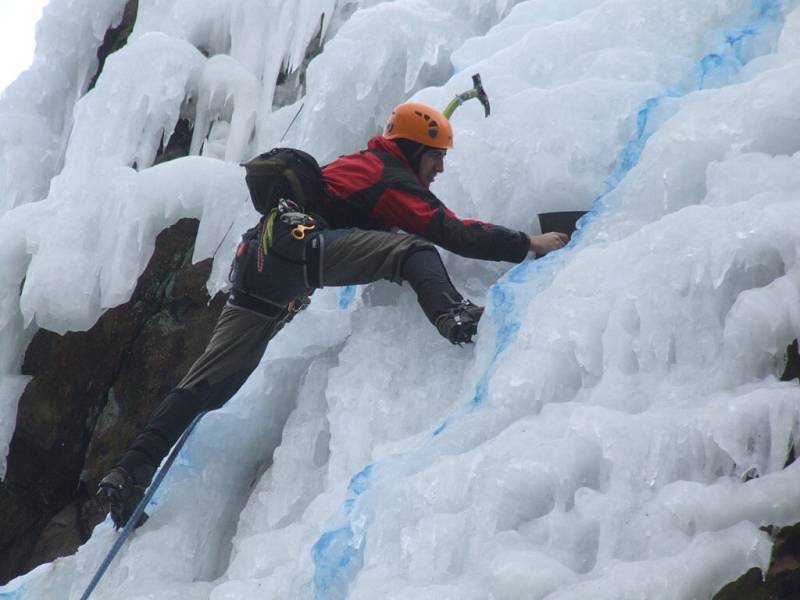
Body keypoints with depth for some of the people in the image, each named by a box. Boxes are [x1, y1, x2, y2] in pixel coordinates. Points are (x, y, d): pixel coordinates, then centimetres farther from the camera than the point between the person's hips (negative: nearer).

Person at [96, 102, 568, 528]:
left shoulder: (360, 166, 30)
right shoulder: (394, 181, 4)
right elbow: (454, 234, -2)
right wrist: (528, 244, 6)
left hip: (257, 257, 9)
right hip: (298, 245, -8)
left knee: (210, 383, 3)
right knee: (409, 249, -10)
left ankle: (131, 474, -2)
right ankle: (454, 316, -35)